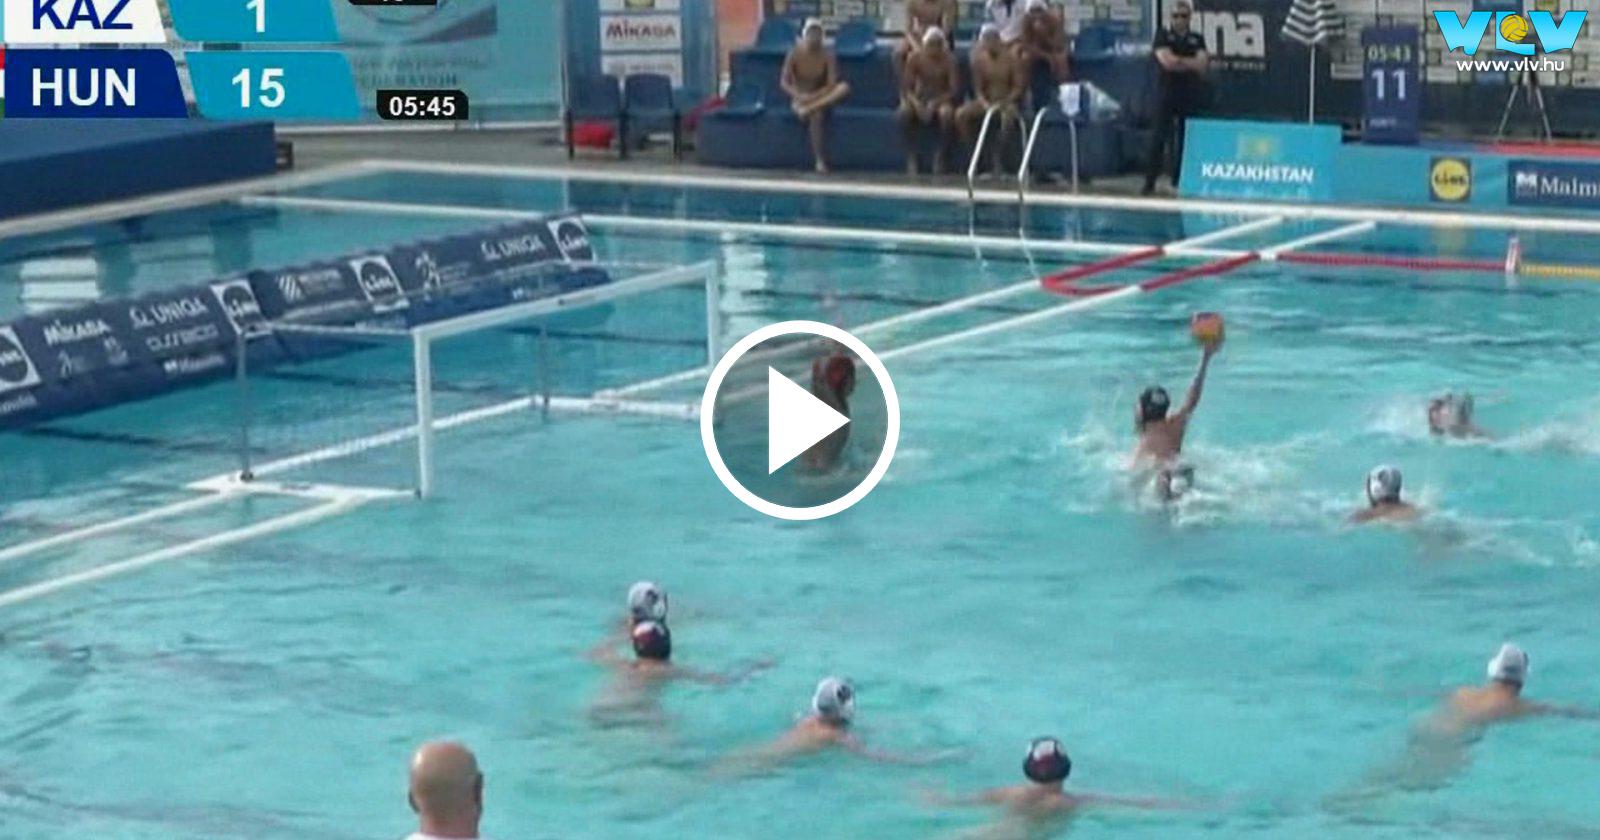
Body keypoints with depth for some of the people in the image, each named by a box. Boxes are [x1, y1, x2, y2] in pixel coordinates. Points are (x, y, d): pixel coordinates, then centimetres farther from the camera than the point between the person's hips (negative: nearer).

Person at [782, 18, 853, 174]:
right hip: (800, 98, -2)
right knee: (816, 114, -37)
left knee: (844, 88, -30)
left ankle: (810, 108, -39)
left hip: (821, 97, 2)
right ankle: (820, 160, -38)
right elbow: (784, 82, -11)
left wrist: (814, 96, -28)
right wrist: (799, 95, -28)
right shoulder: (795, 54, -8)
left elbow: (832, 84, -15)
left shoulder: (828, 55, -7)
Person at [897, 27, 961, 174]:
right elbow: (907, 88, -6)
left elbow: (954, 89, -12)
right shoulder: (915, 58, -5)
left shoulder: (949, 59, -8)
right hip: (919, 99, 1)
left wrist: (935, 103, -26)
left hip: (941, 100, -1)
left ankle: (941, 157, -24)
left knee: (946, 112, -38)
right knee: (903, 112, -32)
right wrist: (916, 103, -26)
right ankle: (911, 156, -22)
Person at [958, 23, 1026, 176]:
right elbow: (978, 89, 2)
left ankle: (999, 159, -26)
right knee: (960, 114, -20)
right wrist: (985, 104, -18)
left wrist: (1003, 103, -23)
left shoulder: (1012, 58, -6)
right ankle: (975, 154, -10)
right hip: (986, 101, 4)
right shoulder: (979, 59, 2)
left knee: (1008, 116, -39)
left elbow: (1018, 87, -8)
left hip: (1008, 102, -4)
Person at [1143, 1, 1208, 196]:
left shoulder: (1197, 39, 10)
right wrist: (1191, 63, -8)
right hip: (1167, 94, -3)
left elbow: (1201, 66, -3)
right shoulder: (1162, 36, 2)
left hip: (1190, 95, 3)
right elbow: (1166, 61, -13)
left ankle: (1180, 180, 11)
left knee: (1186, 138, 4)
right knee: (1159, 138, -5)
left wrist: (1178, 61, -11)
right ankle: (1150, 181, -4)